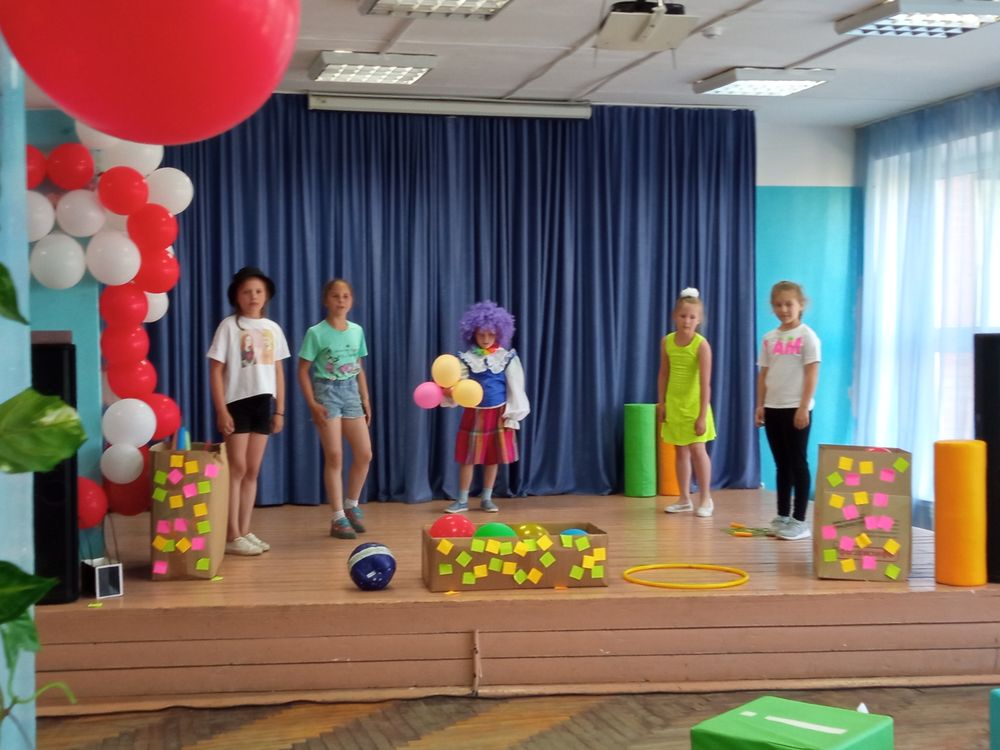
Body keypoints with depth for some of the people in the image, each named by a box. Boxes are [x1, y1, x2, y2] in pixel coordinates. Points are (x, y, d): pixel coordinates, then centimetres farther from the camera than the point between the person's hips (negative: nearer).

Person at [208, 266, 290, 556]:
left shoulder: (272, 328, 10)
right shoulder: (229, 326, -4)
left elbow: (278, 371, 13)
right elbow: (216, 371, -7)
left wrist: (280, 410, 9)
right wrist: (221, 410, -12)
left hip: (263, 403, 5)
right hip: (237, 403, -5)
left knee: (252, 470, 8)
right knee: (237, 469, -5)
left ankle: (245, 531, 15)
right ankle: (232, 536, -1)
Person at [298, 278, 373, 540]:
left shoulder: (357, 331, 7)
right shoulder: (316, 333, -8)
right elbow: (303, 370, -6)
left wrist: (366, 399, 11)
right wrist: (312, 404, -13)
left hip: (351, 392, 5)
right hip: (327, 392, -5)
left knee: (364, 453, 3)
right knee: (334, 456, -5)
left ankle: (351, 506, 24)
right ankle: (338, 517, 3)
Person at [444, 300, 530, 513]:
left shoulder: (507, 358, -3)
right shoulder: (467, 359, -3)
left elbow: (515, 390, 1)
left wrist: (512, 417, 0)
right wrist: (449, 392, -31)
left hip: (498, 414, 0)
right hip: (474, 414, 0)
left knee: (493, 458, 7)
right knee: (468, 458, 3)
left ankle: (486, 499, 20)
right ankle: (462, 500, 13)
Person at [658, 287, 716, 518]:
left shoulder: (701, 345, -16)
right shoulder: (667, 341, -1)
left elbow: (705, 384, -18)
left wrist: (702, 415, -21)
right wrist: (661, 403, 7)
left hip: (694, 404, -5)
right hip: (674, 404, 5)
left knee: (697, 449, -8)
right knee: (681, 451, 10)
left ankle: (706, 499, 4)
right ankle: (684, 499, 18)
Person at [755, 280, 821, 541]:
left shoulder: (807, 336, -6)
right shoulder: (769, 338, 10)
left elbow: (812, 374, -10)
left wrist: (803, 407, -15)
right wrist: (760, 405, 7)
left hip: (796, 408, -5)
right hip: (773, 408, 5)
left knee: (798, 463, -2)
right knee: (782, 464, 12)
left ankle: (799, 520, 1)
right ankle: (782, 517, 18)